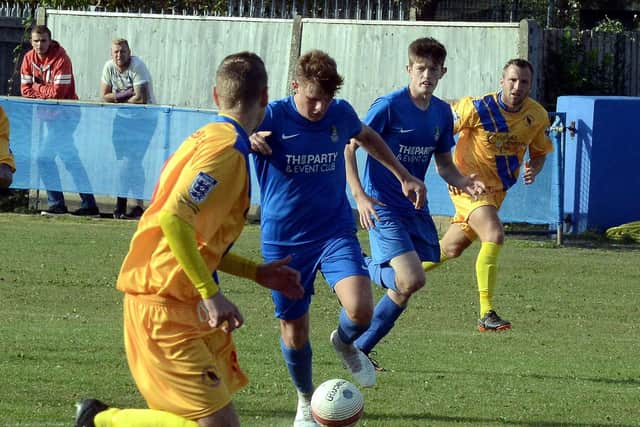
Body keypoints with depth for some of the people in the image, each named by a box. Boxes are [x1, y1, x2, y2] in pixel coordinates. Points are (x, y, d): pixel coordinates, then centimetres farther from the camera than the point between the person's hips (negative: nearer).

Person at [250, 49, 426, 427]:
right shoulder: (272, 117, -14)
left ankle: (345, 343, 16)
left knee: (361, 311, -22)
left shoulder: (341, 114, -3)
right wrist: (248, 140, -46)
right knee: (294, 332, 5)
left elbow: (367, 137, 20)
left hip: (335, 230, 1)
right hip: (284, 240, -1)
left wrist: (404, 176, 21)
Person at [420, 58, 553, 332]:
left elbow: (540, 152, 11)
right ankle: (486, 314, -27)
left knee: (451, 249, 17)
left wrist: (533, 170, -12)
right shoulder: (477, 108, -20)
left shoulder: (537, 116, -6)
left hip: (497, 190, 6)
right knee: (494, 235, -28)